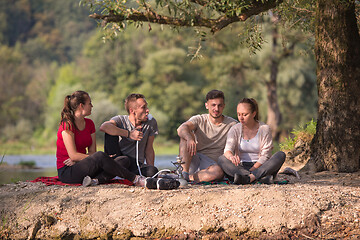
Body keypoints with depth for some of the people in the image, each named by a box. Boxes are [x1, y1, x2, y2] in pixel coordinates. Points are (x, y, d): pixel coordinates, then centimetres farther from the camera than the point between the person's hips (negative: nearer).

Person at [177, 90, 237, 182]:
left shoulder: (232, 124, 6)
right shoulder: (199, 120, 4)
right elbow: (181, 129, -16)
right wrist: (189, 139, -41)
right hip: (194, 160, 1)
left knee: (218, 172, -37)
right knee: (186, 135, -24)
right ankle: (184, 172, -35)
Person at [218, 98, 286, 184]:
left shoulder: (264, 129, -1)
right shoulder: (235, 129, 4)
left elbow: (265, 156, -7)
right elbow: (228, 149, -13)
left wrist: (252, 170, -21)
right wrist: (231, 156, -38)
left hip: (260, 167, -1)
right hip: (241, 167, 1)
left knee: (281, 155, -27)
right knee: (222, 159, -26)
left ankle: (250, 177, -46)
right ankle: (261, 177, -46)